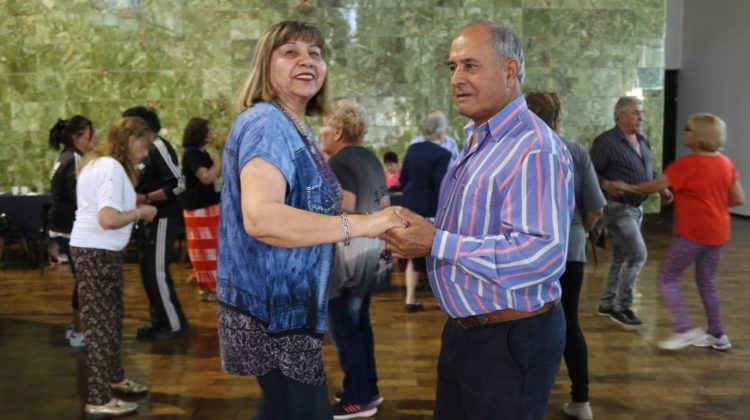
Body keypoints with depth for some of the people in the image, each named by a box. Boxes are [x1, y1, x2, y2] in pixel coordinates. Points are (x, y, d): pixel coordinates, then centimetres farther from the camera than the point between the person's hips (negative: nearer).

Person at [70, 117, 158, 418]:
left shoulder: (98, 162, 14)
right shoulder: (112, 168, -18)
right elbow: (108, 219, -27)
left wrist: (135, 205, 8)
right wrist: (140, 213, -12)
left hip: (96, 250, 11)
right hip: (97, 252, -11)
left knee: (111, 317, 20)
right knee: (101, 323, -4)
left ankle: (114, 378, 35)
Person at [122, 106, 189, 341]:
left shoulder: (159, 147, -15)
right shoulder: (145, 149, 13)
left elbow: (178, 185, -23)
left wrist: (146, 198, -21)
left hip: (162, 219, -10)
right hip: (148, 219, 10)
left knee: (157, 272, -7)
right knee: (148, 271, 12)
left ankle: (175, 324, 4)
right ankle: (160, 321, 21)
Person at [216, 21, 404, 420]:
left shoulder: (295, 128, 13)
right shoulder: (266, 122, -18)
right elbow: (260, 217, -35)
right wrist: (362, 223, -35)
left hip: (289, 304, 10)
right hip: (273, 307, -10)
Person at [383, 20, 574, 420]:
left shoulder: (535, 149, -21)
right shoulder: (477, 140, 12)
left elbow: (542, 254, -31)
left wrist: (436, 243, -28)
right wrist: (417, 229, 1)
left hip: (512, 338, -9)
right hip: (464, 328, 10)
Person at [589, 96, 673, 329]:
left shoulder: (643, 142, 12)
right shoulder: (606, 142, -13)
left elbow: (649, 172, 22)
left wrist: (662, 189, 7)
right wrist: (606, 185, -31)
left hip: (636, 208, 9)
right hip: (617, 207, -8)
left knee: (621, 256, 14)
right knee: (638, 253, -13)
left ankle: (607, 304, 26)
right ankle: (622, 307, -1)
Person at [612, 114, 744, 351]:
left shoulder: (686, 164, -16)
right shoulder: (726, 163, 4)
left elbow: (656, 186, -11)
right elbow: (738, 199, 7)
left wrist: (629, 188, 3)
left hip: (693, 233, -7)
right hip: (717, 233, 7)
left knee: (666, 278, 3)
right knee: (707, 282, 18)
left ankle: (686, 329, -4)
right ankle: (717, 335, 23)